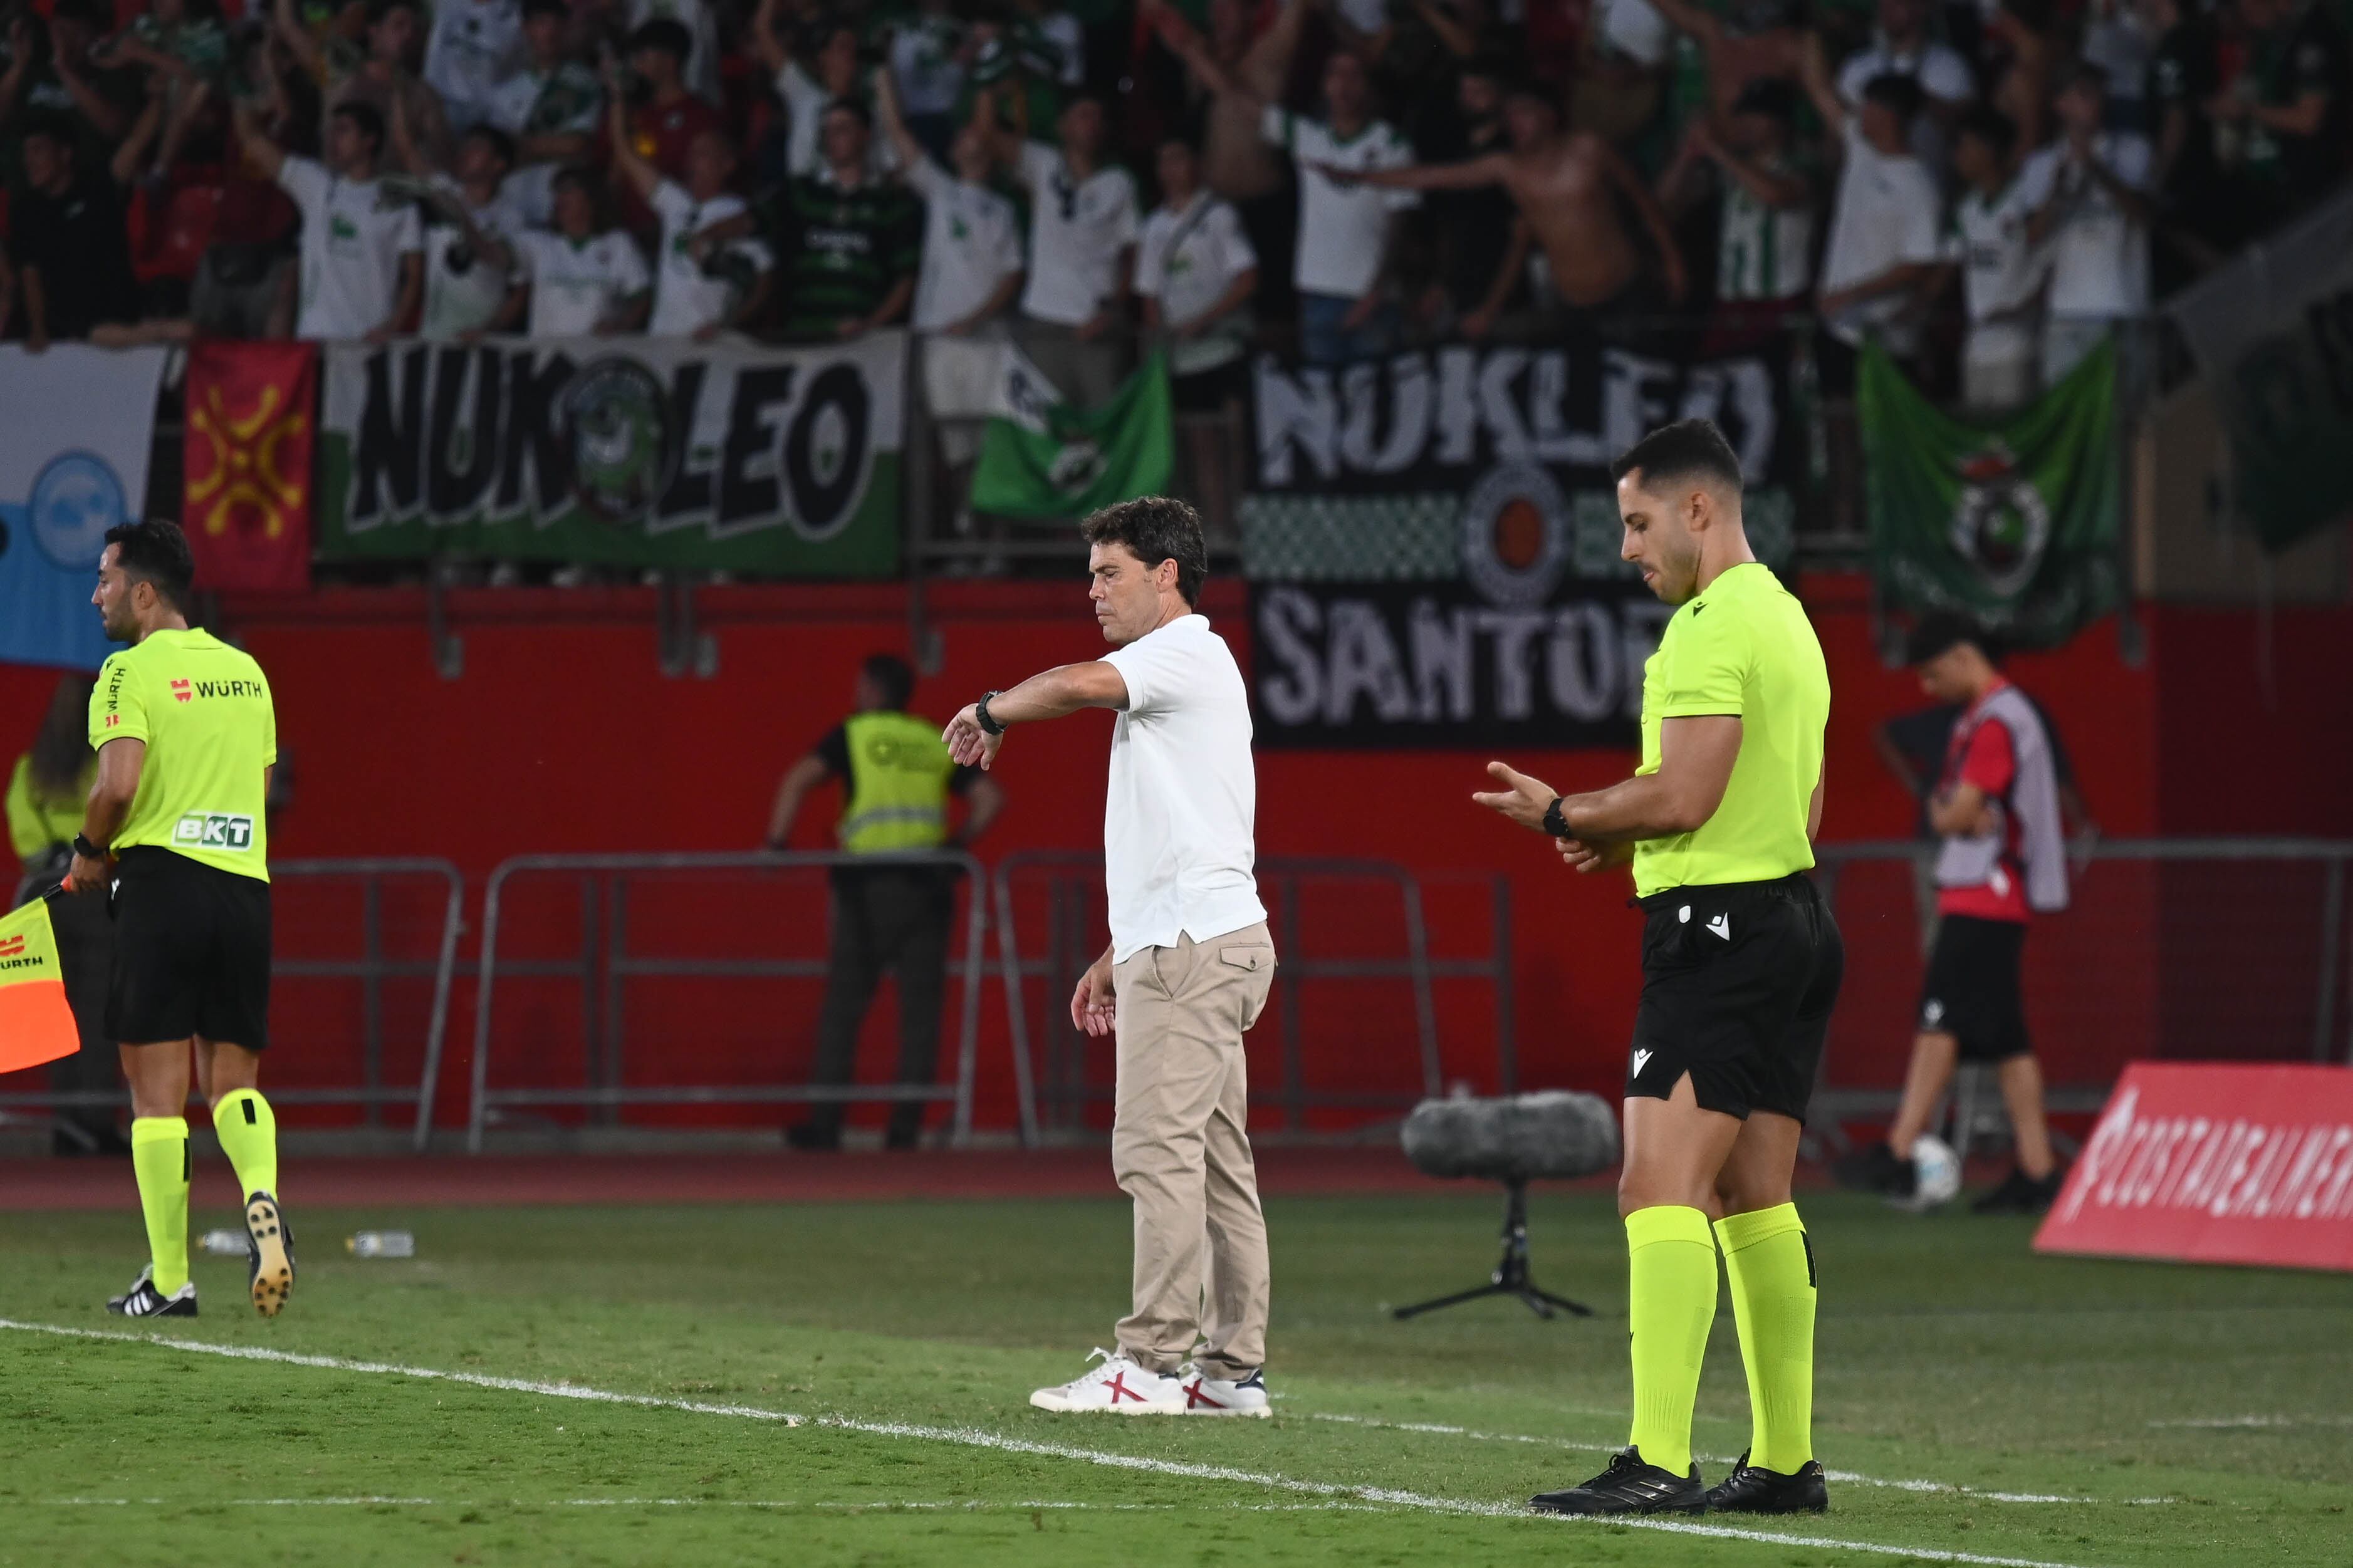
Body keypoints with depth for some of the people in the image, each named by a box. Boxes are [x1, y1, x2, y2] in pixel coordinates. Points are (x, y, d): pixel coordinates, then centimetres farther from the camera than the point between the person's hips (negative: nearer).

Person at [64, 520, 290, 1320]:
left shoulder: (131, 671, -6)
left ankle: (170, 1278, 0)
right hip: (246, 888, 5)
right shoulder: (245, 671, 14)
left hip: (162, 883, -5)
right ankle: (262, 1196, -19)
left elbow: (118, 782, -19)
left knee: (157, 1088, 1)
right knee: (233, 1078, 11)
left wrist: (90, 853, -1)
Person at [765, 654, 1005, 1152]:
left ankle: (825, 1124, 1)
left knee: (844, 1005, 3)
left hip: (870, 884, -3)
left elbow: (799, 780, -7)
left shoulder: (854, 734, 7)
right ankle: (906, 1126, 0)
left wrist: (776, 843, -1)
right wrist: (959, 844, 16)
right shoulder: (937, 743, 16)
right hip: (928, 886, 3)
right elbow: (990, 798, 9)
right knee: (920, 1008, 4)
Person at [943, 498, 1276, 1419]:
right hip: (1198, 940, 11)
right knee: (1216, 1163, 7)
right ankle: (1235, 1368, 5)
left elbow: (1079, 683, -27)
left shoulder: (1189, 654, -7)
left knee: (1158, 1150, -13)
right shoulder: (1167, 677, 24)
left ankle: (1152, 1361, -15)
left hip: (1192, 948, -11)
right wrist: (1118, 956, 28)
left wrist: (992, 711, -8)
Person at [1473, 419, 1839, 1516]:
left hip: (1717, 932, -10)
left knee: (1660, 1188, -14)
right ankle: (1786, 1460, 13)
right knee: (1755, 1200, 12)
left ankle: (1657, 1461, -21)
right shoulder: (1786, 620, 20)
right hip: (1792, 918, 10)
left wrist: (1564, 816, -4)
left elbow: (1683, 795, -20)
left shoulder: (1712, 627, -13)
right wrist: (1625, 841, 19)